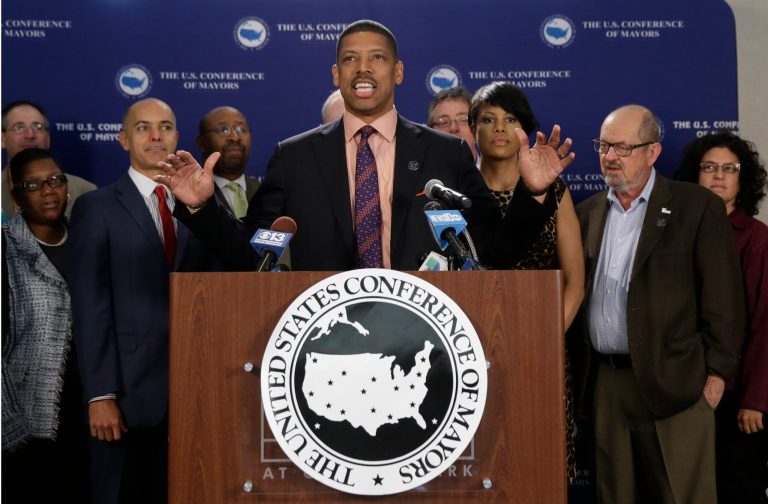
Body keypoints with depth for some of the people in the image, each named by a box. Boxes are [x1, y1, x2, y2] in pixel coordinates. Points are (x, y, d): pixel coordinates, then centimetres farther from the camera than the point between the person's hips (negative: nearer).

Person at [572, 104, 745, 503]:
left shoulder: (699, 208, -2)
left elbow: (723, 298, -4)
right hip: (605, 383, 4)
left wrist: (717, 373, -7)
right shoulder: (587, 212, 13)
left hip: (672, 382, -4)